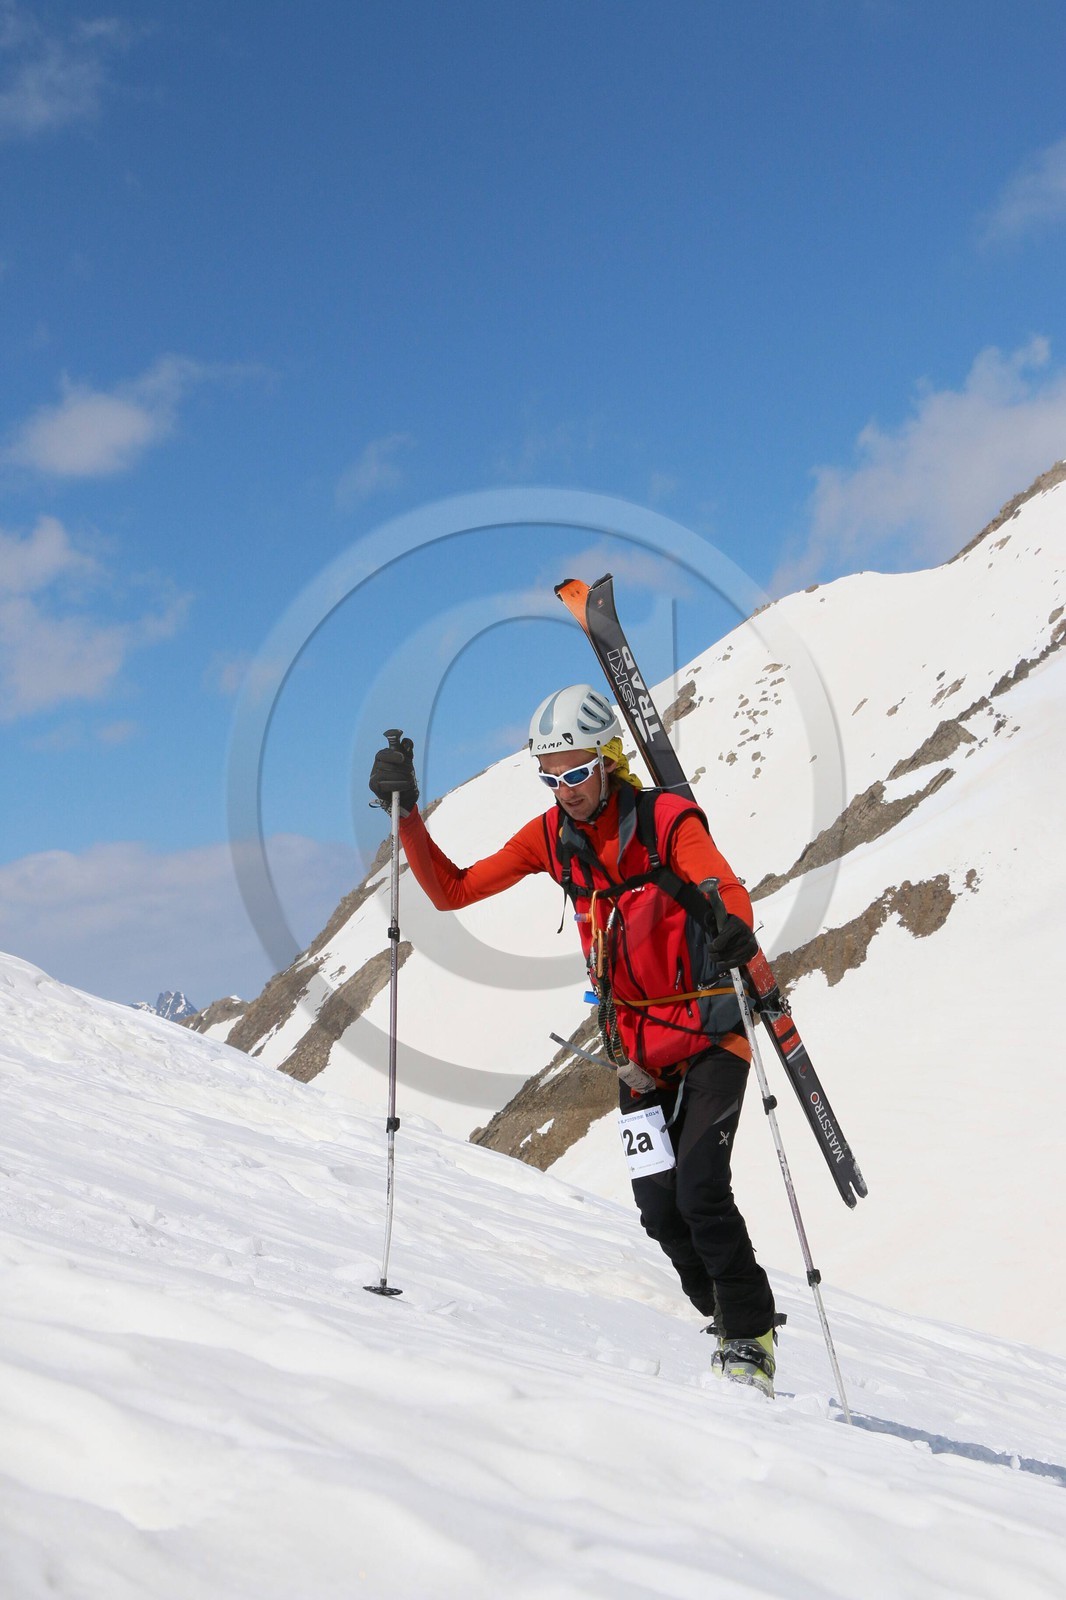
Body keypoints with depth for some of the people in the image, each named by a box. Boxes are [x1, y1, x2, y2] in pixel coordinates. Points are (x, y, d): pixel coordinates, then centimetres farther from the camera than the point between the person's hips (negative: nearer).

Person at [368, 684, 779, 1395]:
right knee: (659, 1205, -2)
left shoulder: (667, 820, -14)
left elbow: (727, 888, -31)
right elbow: (453, 890, 4)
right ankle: (731, 1326, 19)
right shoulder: (552, 837, 1)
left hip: (709, 1036, -5)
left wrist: (732, 927, -55)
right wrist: (407, 814, -8)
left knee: (700, 1189, -17)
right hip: (637, 1048, 5)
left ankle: (753, 1339, 1)